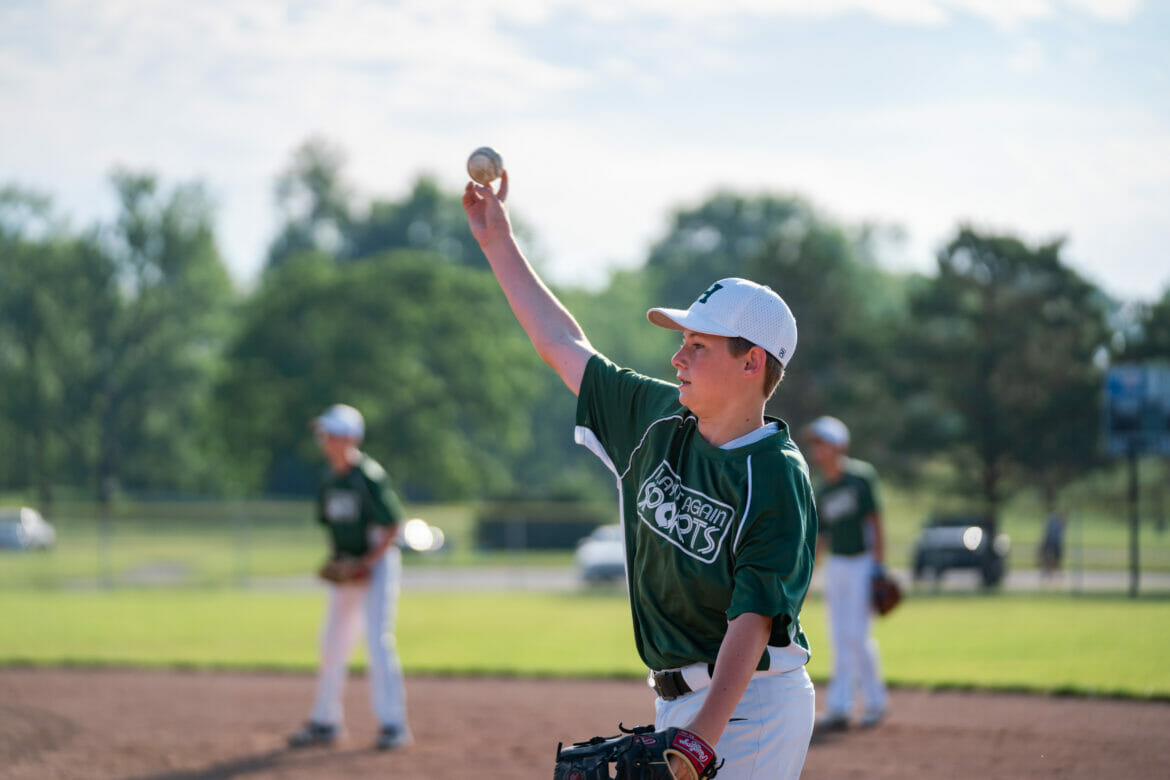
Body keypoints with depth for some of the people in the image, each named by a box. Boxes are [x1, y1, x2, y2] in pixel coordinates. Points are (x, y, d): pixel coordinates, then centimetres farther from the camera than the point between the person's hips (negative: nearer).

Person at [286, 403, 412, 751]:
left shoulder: (370, 476, -15)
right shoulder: (328, 481, 7)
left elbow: (392, 526, -14)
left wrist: (367, 563, -18)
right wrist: (335, 561, 2)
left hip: (378, 563, -8)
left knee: (378, 640, -13)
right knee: (333, 643, 8)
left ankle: (393, 724, -7)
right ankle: (325, 721, 17)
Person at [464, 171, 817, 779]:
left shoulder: (777, 478, -15)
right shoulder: (659, 421, 7)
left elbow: (754, 619, -23)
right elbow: (564, 345, 18)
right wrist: (498, 242, 19)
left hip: (750, 704, -8)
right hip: (677, 704, 8)